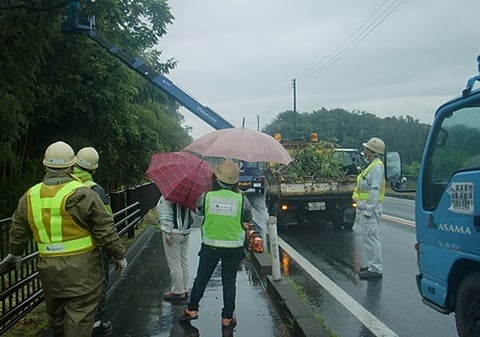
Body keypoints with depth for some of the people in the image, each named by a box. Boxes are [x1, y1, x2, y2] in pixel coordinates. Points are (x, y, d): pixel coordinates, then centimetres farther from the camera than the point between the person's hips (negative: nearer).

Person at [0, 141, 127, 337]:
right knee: (79, 319, 1)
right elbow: (105, 230, -12)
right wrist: (119, 256, 1)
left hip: (48, 268, 6)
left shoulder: (30, 196, 4)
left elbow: (18, 230, 17)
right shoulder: (82, 194, -14)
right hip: (81, 268, -5)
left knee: (56, 315, 24)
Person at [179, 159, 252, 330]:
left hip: (210, 246, 1)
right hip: (234, 248, 0)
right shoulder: (241, 199, -13)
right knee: (229, 283, 11)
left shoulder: (206, 197, -12)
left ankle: (191, 309, 29)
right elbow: (248, 218, 4)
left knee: (201, 279, 17)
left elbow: (198, 210, 7)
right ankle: (227, 318, 19)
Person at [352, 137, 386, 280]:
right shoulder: (372, 165, 17)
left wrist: (368, 209, -24)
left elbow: (375, 190, -22)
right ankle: (372, 265, 25)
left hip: (369, 208, -11)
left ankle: (375, 270, -2)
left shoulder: (377, 167, -16)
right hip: (365, 207, 11)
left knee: (371, 238, -7)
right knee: (369, 238, 16)